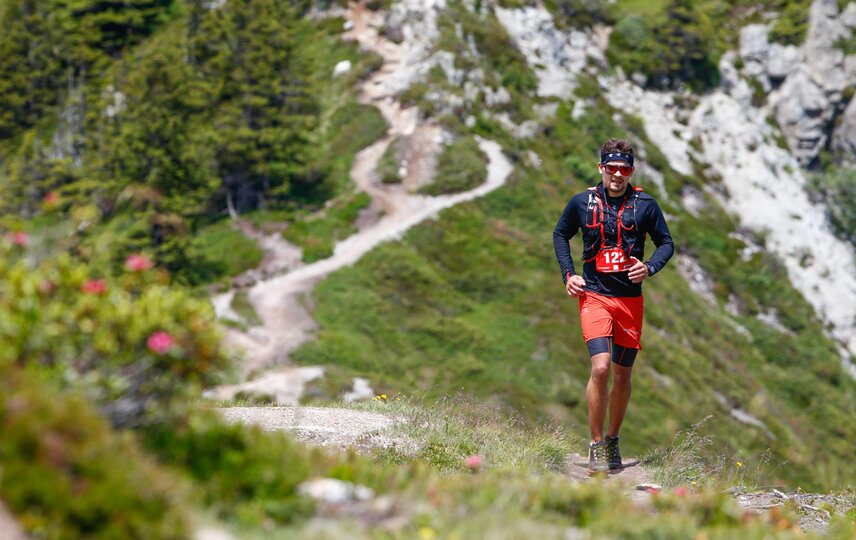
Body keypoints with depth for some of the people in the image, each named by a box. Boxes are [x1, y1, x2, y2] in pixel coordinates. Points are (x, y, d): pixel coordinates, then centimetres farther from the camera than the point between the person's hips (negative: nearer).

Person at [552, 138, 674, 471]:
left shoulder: (645, 204, -1)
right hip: (594, 296, -1)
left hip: (630, 299, 2)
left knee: (622, 375, 9)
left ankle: (612, 441, 28)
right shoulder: (582, 202, 1)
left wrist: (649, 268, -12)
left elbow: (667, 243, 8)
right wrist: (568, 274, 5)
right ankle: (596, 445, -7)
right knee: (601, 367, -18)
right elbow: (560, 235, 17)